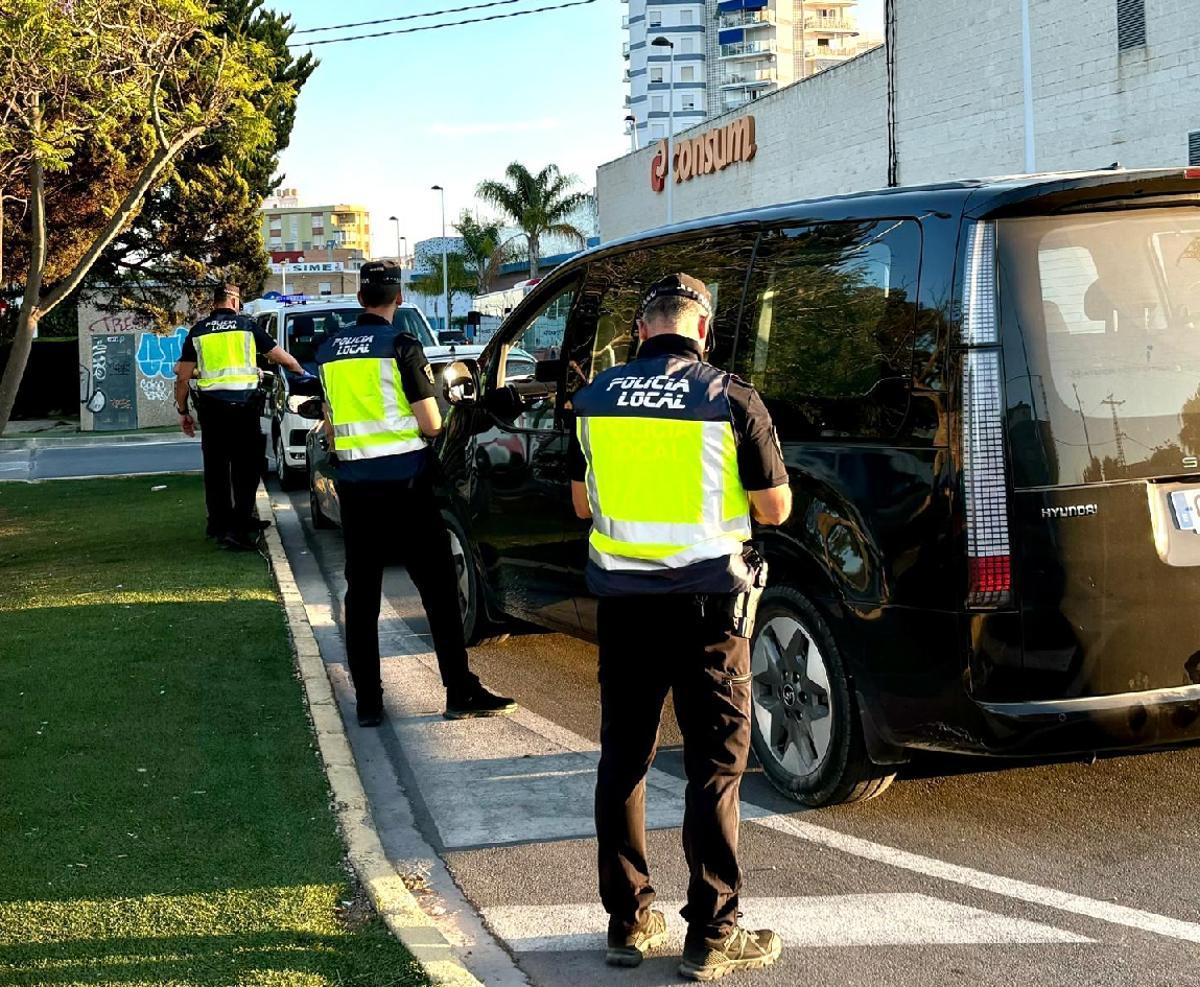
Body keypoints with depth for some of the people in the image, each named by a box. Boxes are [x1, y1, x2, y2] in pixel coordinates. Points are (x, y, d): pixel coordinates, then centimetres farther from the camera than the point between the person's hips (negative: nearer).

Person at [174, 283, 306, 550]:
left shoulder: (198, 331, 8)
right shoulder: (247, 326, 3)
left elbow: (183, 377, 7)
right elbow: (282, 357, 8)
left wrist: (182, 411, 16)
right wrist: (301, 371, 27)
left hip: (211, 405, 3)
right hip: (244, 403, -2)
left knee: (215, 468, 11)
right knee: (245, 468, 1)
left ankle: (220, 525, 15)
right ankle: (242, 526, -8)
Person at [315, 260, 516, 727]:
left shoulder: (329, 350, 8)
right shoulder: (401, 346, -10)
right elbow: (431, 425, -9)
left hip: (354, 484, 5)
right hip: (405, 482, -5)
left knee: (361, 594, 9)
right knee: (439, 588, 2)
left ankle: (368, 701, 10)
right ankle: (460, 693, 3)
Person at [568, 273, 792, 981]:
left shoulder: (597, 398, 2)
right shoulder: (731, 400, -10)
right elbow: (776, 508, -4)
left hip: (624, 600, 4)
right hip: (707, 604, -4)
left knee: (624, 758, 15)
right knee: (715, 768, 5)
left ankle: (629, 921, 22)